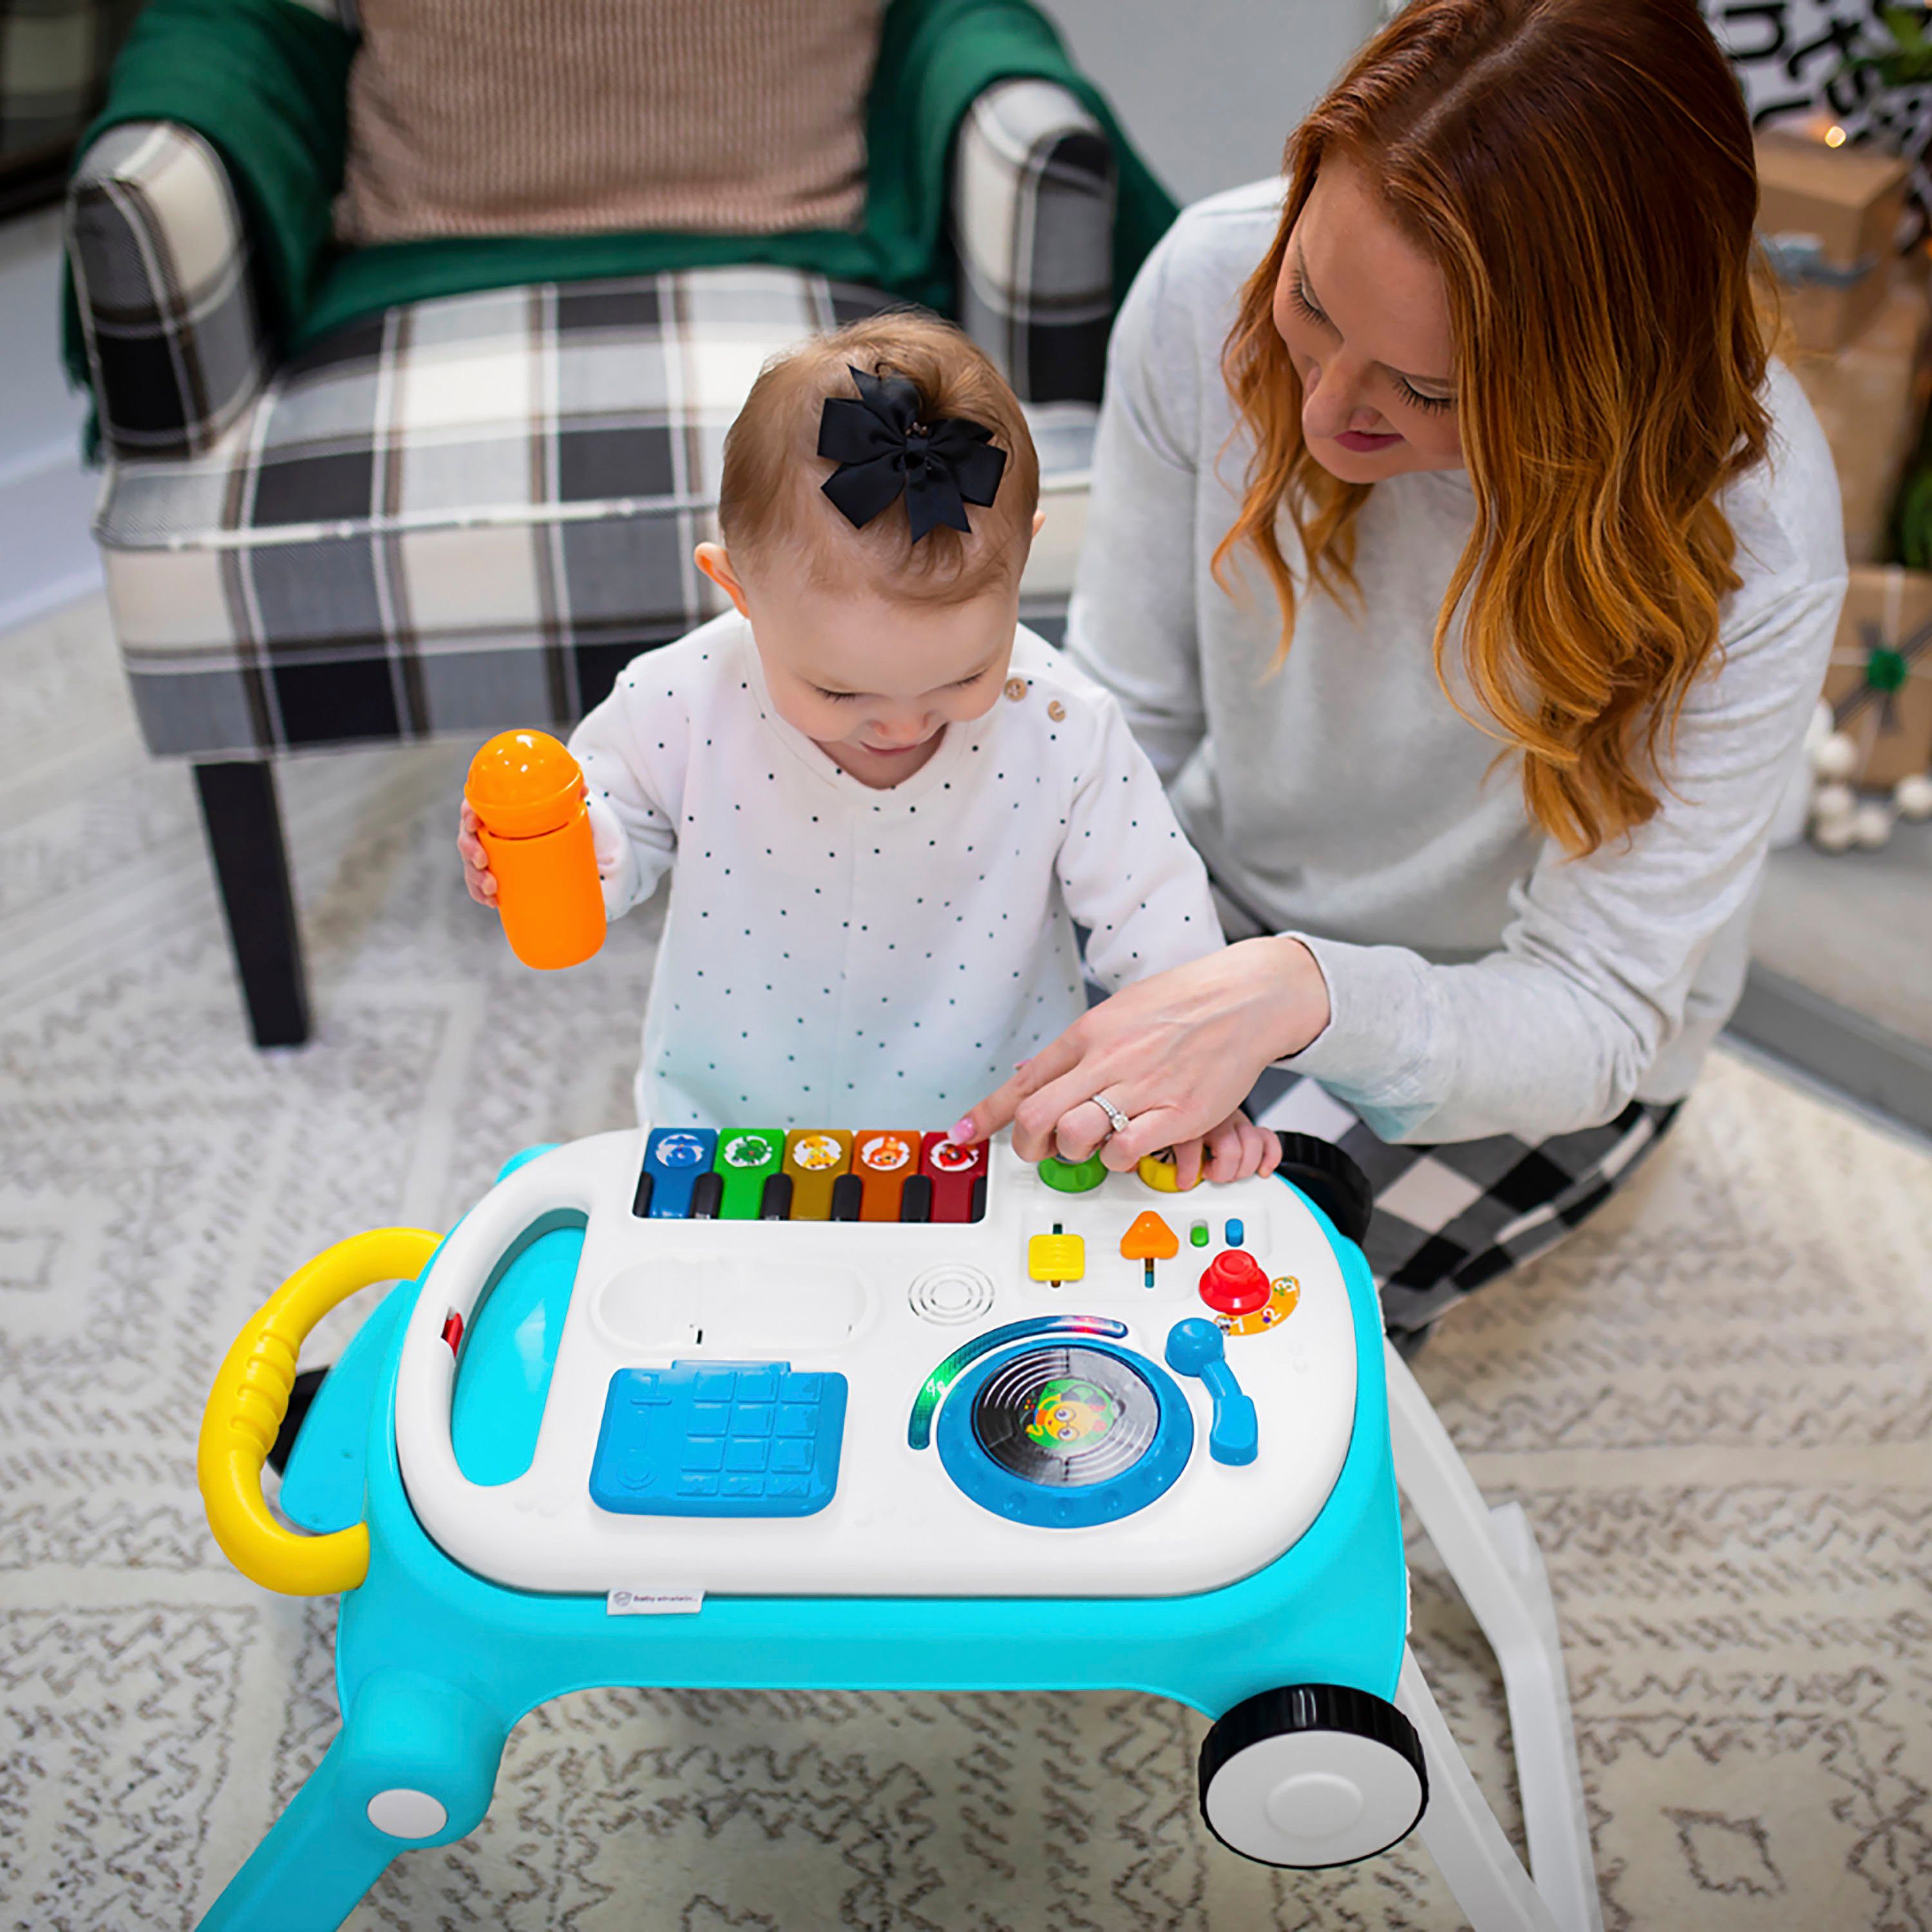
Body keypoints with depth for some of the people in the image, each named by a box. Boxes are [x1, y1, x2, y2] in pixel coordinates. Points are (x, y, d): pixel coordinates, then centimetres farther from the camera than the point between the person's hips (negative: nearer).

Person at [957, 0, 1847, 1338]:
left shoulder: (1744, 537, -32)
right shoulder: (1215, 283, -22)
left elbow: (1597, 1022, -28)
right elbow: (1125, 713, -10)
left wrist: (1298, 997, -48)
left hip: (1514, 1047, -2)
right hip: (1213, 909, 3)